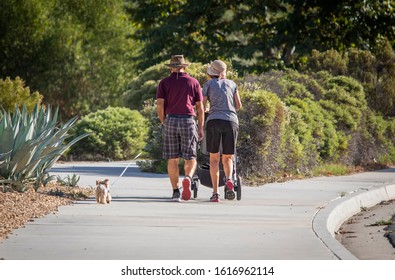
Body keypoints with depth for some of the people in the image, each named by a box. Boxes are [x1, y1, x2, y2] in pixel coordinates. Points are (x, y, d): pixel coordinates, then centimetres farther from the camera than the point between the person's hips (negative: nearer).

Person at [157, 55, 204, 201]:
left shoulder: (164, 83, 7)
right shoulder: (193, 82, 8)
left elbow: (159, 105, -3)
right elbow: (200, 107, 5)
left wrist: (164, 123, 10)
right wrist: (201, 128, 10)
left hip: (170, 120, 0)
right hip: (188, 121, 0)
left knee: (172, 159, 6)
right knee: (190, 158, 3)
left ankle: (175, 191, 2)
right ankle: (188, 178, -27)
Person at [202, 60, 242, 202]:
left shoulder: (208, 84, 10)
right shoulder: (231, 83, 17)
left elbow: (202, 107, 6)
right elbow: (238, 105, 15)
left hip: (214, 121, -1)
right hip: (231, 121, 1)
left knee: (214, 159, 5)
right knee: (227, 158, 10)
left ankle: (215, 193, -6)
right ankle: (229, 180, -21)